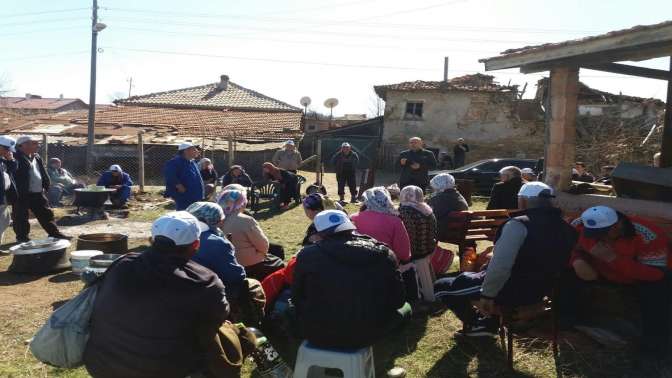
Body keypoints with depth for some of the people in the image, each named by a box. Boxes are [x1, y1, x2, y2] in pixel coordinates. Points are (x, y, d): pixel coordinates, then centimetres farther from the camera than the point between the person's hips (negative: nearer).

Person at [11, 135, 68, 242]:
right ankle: (22, 238, 17)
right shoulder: (16, 157, -14)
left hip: (38, 193, 8)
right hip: (22, 195, -8)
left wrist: (46, 184, 9)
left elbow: (43, 173, 19)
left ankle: (54, 233, 25)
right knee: (21, 217, 6)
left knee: (46, 214, 15)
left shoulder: (36, 157, 13)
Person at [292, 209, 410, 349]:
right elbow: (398, 300, 0)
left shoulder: (308, 254, -10)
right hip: (368, 334, 1)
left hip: (318, 333, -1)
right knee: (405, 308, 30)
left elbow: (297, 298, 2)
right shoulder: (383, 253, -6)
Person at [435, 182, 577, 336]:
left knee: (441, 286, 2)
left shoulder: (518, 225, -25)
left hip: (512, 291, -8)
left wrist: (487, 295, -17)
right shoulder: (565, 228, 0)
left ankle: (474, 325, 16)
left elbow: (499, 267, -31)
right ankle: (490, 323, 29)